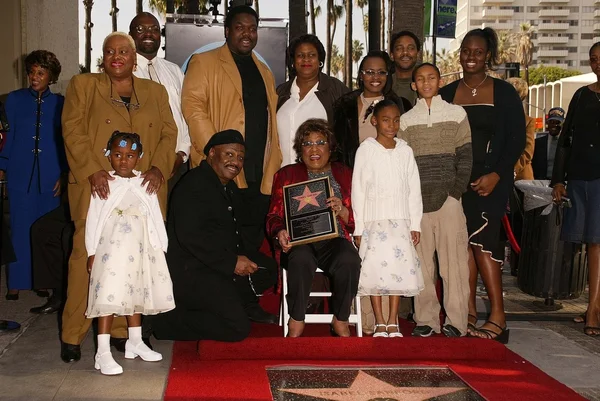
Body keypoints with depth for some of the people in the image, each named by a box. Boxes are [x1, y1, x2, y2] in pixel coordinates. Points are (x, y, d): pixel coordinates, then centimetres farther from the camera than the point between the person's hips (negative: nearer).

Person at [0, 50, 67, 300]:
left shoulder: (60, 104, 3)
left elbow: (67, 141, 5)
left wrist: (64, 174, 0)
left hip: (50, 177, 0)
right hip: (20, 175, 0)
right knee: (20, 229, 4)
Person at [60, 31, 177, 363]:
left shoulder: (155, 92, 18)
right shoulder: (82, 86, 11)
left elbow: (169, 133, 11)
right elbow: (73, 131, 0)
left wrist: (158, 167, -6)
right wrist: (93, 171, -12)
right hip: (97, 187, -2)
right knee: (87, 256, -8)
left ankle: (123, 330, 10)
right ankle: (72, 336, -1)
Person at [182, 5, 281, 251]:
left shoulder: (264, 72, 22)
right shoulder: (204, 62, 3)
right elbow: (193, 107, -7)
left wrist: (274, 164, 9)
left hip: (261, 176, 5)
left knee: (253, 244, 6)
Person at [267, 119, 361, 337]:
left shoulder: (344, 174, 18)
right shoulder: (286, 175, 17)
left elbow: (356, 220, 11)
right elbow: (274, 215, 10)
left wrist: (342, 211, -11)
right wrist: (280, 232, -12)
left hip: (335, 239, 1)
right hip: (300, 241, -1)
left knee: (349, 260, -34)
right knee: (301, 259, -37)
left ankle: (341, 321, -14)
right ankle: (296, 320, -18)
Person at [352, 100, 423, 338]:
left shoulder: (405, 151, 8)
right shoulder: (366, 150, 0)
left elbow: (414, 189, 8)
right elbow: (358, 189, -2)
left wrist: (415, 223, 4)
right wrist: (358, 227, -5)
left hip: (400, 220, 2)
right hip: (373, 220, -2)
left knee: (399, 267, -1)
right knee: (375, 268, -4)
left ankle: (393, 321, 7)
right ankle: (379, 322, 5)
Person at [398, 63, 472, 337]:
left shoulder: (457, 114, 9)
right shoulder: (406, 120, 12)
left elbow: (465, 157, 5)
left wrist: (456, 191, -6)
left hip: (449, 199, -1)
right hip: (417, 200, 1)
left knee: (453, 258, -4)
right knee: (421, 261, 1)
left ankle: (455, 320, 1)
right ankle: (426, 319, 8)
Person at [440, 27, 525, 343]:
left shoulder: (504, 93, 3)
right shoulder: (446, 94, 11)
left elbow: (516, 140, -1)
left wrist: (496, 175, -12)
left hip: (492, 179, -3)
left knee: (481, 237, -12)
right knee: (465, 240, 2)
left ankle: (498, 316, -7)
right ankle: (469, 311, 8)